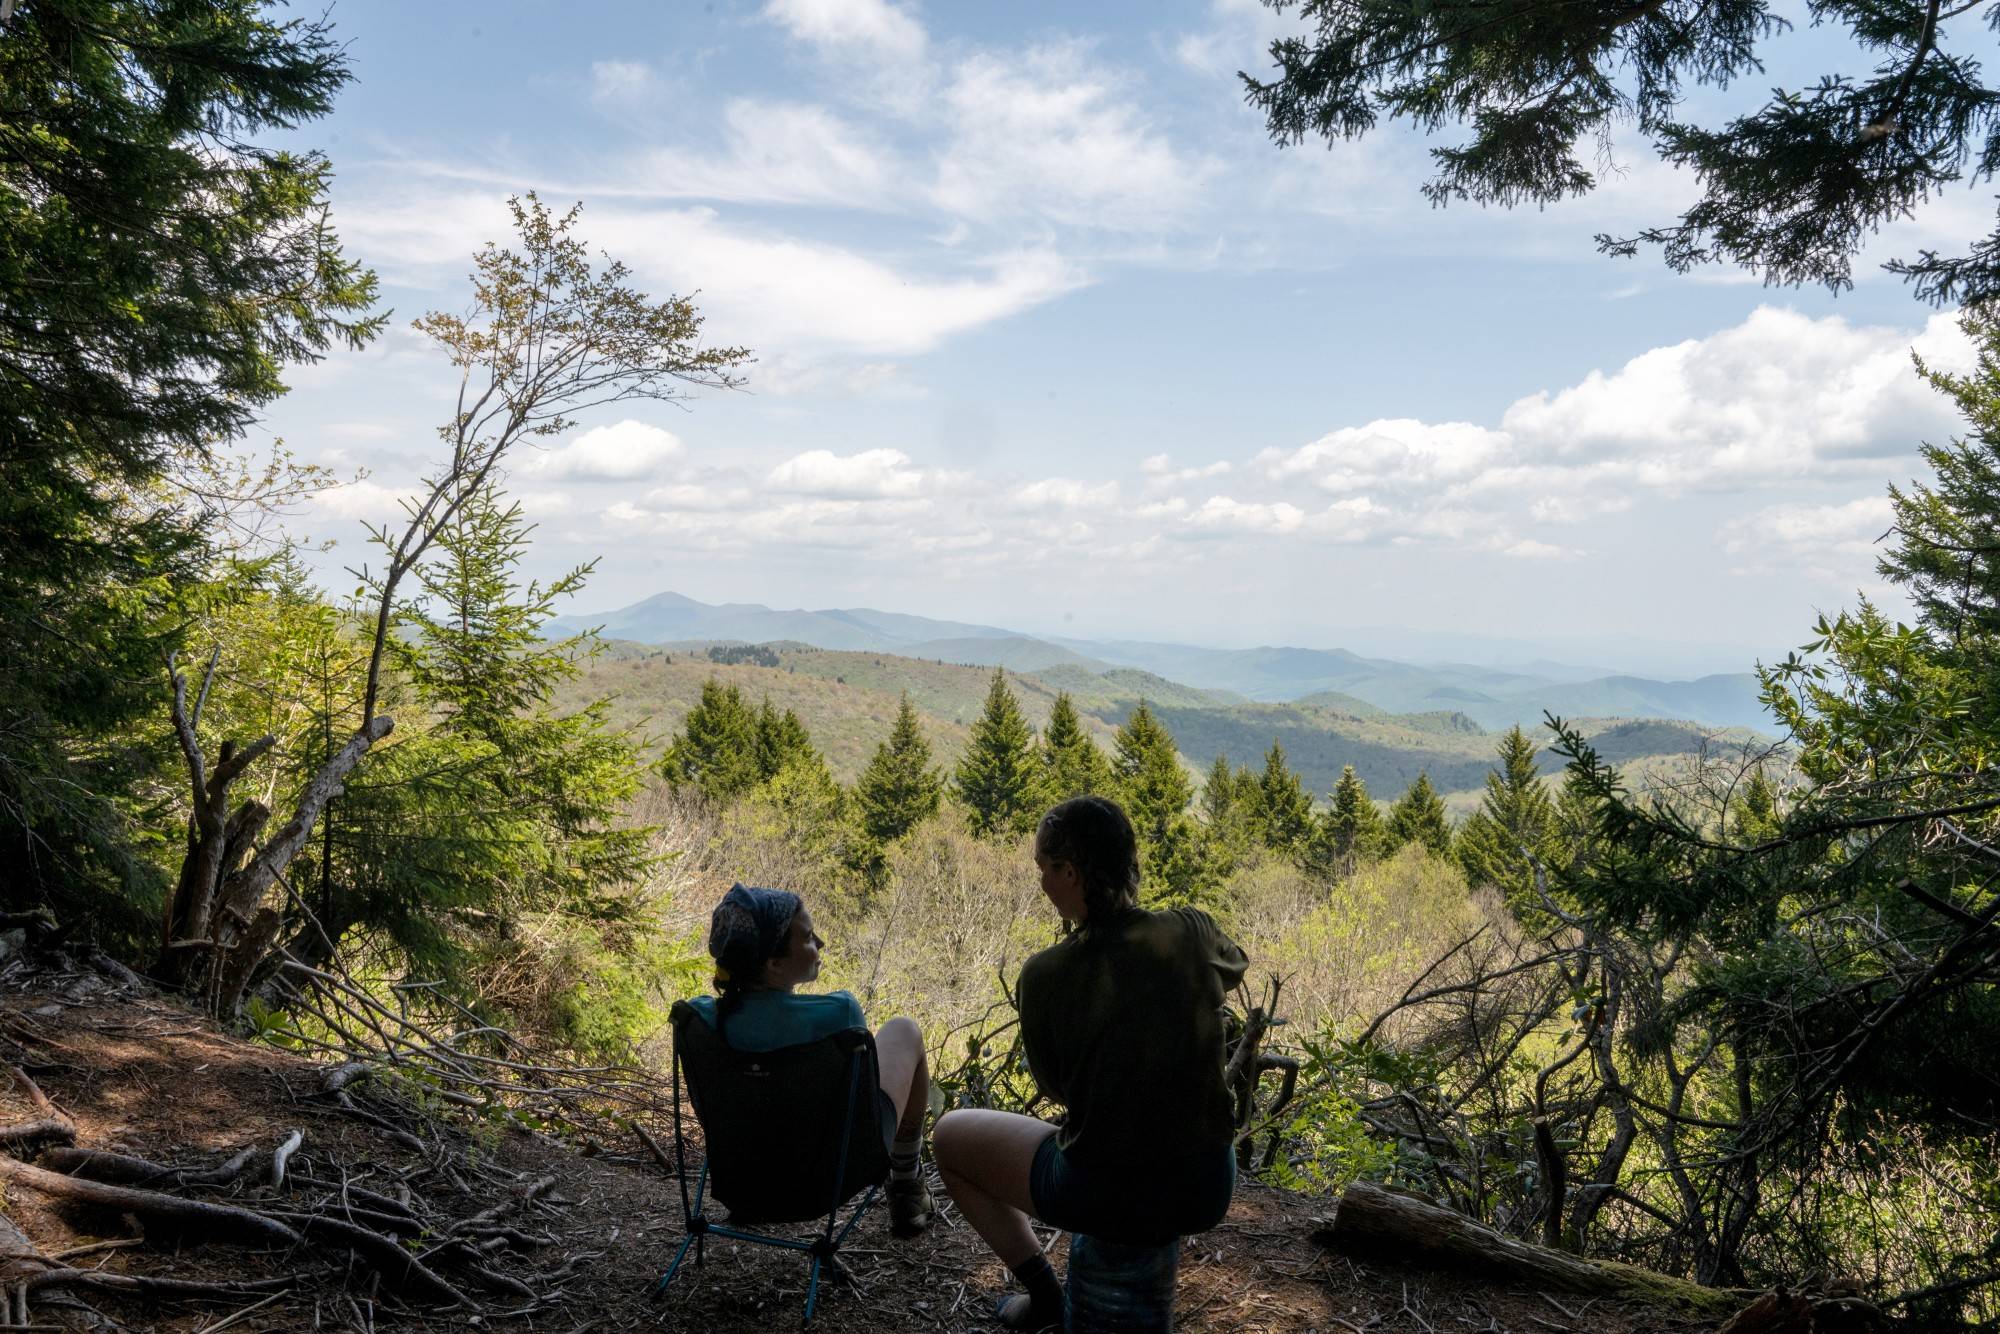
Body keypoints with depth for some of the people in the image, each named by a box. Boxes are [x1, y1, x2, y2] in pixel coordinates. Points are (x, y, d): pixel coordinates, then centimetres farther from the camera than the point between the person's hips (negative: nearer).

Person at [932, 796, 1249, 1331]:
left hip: (1103, 1196, -4)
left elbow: (1057, 1086, 2)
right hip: (1207, 1189, 4)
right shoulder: (1192, 932, -8)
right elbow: (1235, 966, 18)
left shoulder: (1045, 975, -17)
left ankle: (1042, 1288, 21)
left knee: (948, 1135, 20)